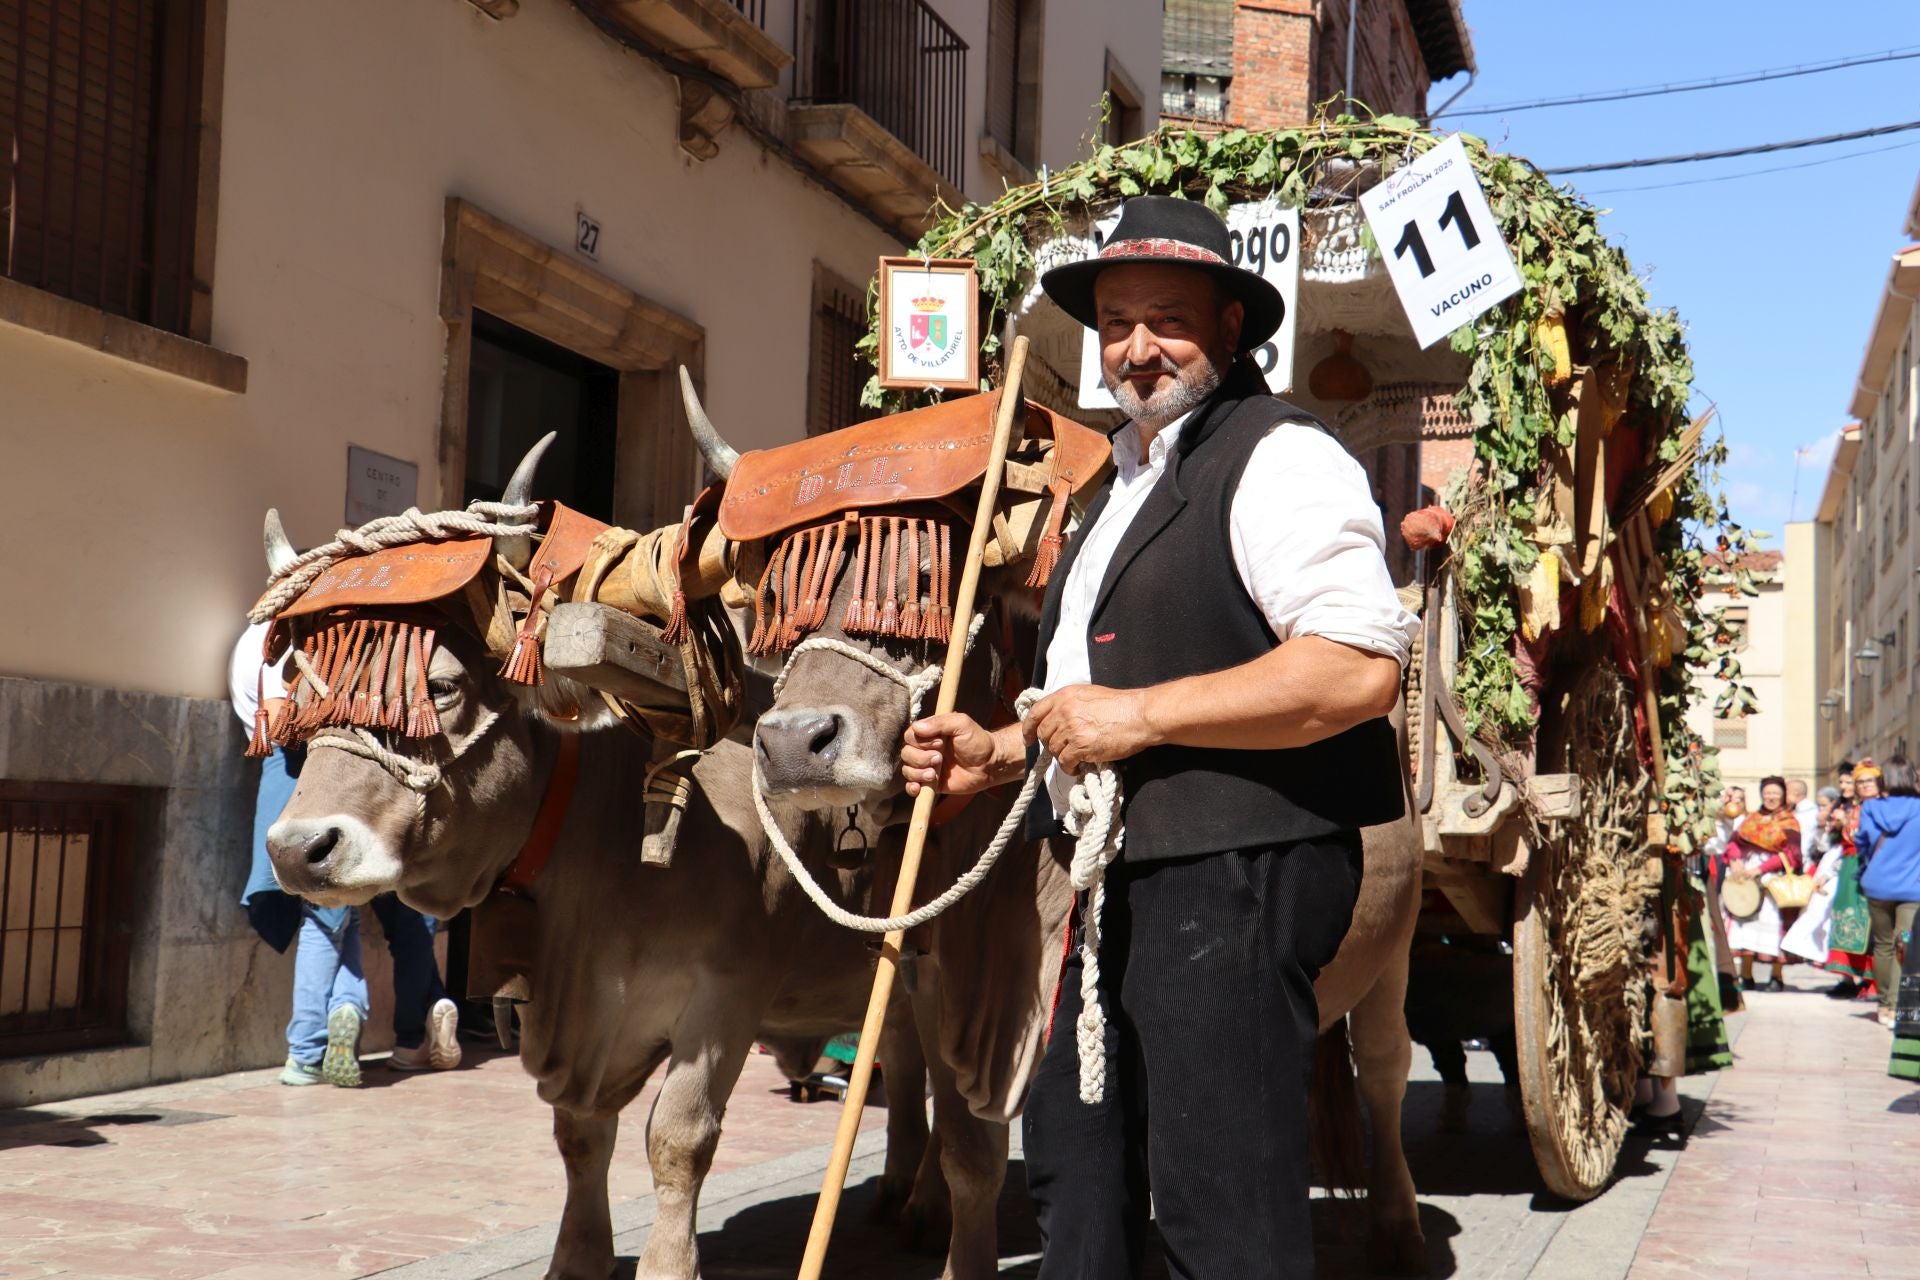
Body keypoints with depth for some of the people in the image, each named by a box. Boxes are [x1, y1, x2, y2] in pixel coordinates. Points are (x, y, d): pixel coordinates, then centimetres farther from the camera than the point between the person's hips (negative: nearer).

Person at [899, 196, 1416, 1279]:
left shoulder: (1279, 457, -11)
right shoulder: (1131, 481, 21)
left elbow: (1361, 669, -24)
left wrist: (1139, 714, -22)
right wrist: (1003, 753, 16)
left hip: (1234, 874, -10)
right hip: (1129, 882, 10)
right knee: (1073, 1149, 18)